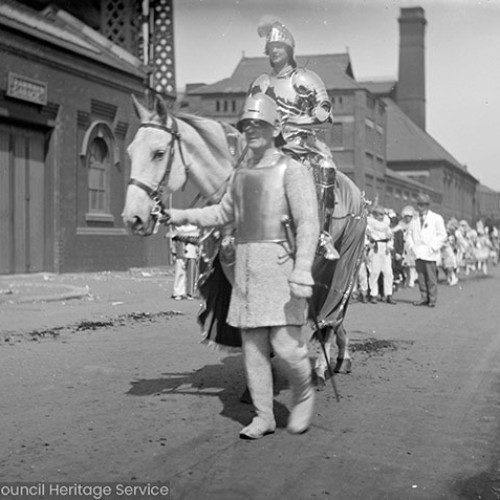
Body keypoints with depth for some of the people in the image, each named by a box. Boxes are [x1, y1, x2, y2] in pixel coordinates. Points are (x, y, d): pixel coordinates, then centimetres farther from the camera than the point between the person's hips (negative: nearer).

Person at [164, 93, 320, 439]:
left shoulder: (292, 171, -6)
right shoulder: (242, 173, 15)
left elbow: (308, 224, -17)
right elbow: (225, 213, 31)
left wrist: (302, 271, -28)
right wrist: (183, 216, 23)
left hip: (280, 262, -6)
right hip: (246, 265, 7)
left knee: (285, 343, -10)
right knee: (252, 345, 7)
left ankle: (304, 394, 19)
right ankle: (264, 417, 16)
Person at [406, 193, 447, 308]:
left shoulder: (436, 218, 3)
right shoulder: (414, 220, 15)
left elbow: (442, 235, 1)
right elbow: (410, 234, 22)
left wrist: (433, 247, -8)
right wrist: (412, 246, 5)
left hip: (430, 254, -4)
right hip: (418, 254, 4)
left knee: (431, 278, -6)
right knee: (421, 277, 2)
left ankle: (432, 300, -1)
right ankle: (424, 298, 9)